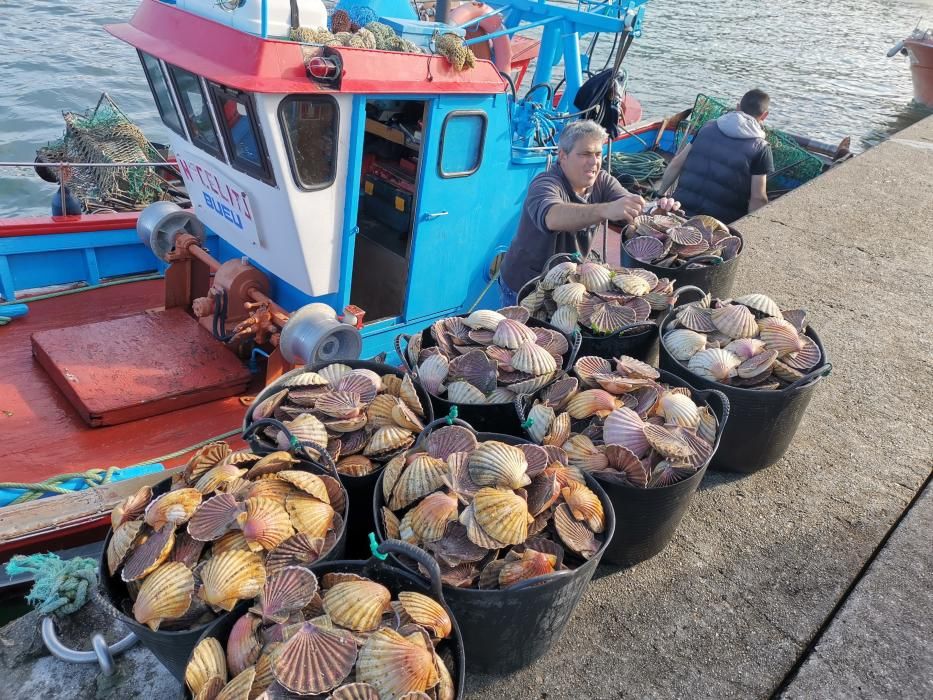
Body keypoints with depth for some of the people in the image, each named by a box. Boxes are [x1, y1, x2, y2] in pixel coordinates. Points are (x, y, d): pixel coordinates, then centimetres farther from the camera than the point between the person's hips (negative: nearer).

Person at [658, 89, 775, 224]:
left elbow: (676, 164, 10)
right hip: (720, 222, -4)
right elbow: (758, 198, -8)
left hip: (681, 208, 5)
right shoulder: (761, 148, -3)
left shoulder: (708, 127, 9)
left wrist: (660, 193, 20)